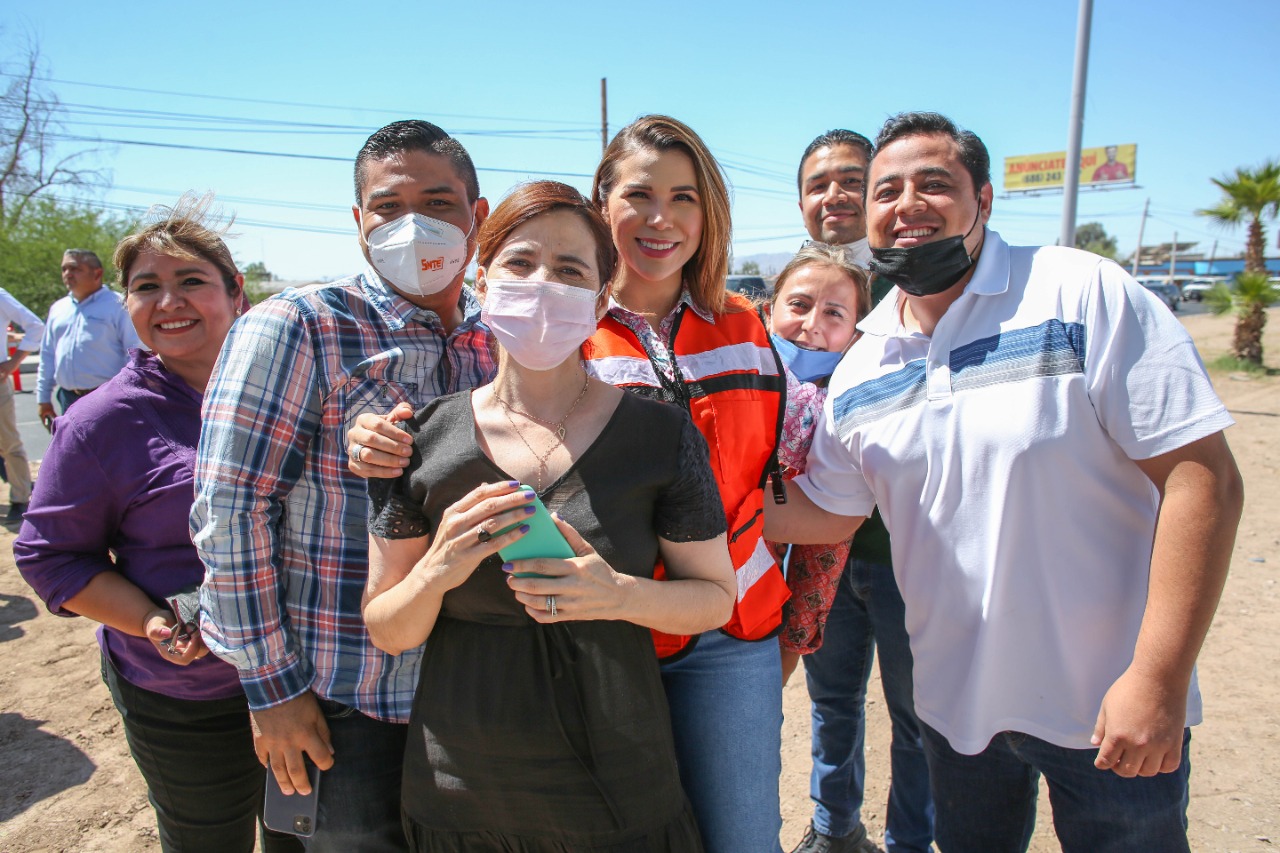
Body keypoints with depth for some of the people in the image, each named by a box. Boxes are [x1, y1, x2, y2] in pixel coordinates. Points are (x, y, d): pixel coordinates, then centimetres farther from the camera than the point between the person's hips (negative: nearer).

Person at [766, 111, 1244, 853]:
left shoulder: (1084, 295, -15)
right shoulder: (860, 368, 0)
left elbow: (1202, 476, -17)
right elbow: (825, 514, 7)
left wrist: (1159, 680, -20)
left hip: (1108, 706, -4)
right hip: (957, 701, 5)